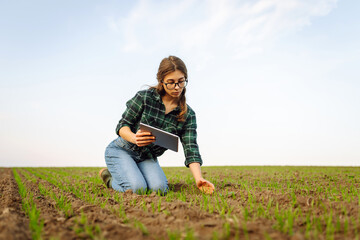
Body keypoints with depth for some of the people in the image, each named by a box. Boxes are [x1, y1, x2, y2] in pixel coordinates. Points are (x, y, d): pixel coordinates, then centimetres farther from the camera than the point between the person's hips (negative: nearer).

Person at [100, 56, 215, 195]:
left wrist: (199, 179, -27)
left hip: (148, 158, 4)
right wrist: (134, 138, -34)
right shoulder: (145, 97, -14)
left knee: (160, 188, -22)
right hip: (121, 151, -3)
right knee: (137, 188, -25)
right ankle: (110, 177, 7)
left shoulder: (188, 115, -6)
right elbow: (122, 125, -10)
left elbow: (191, 150, -12)